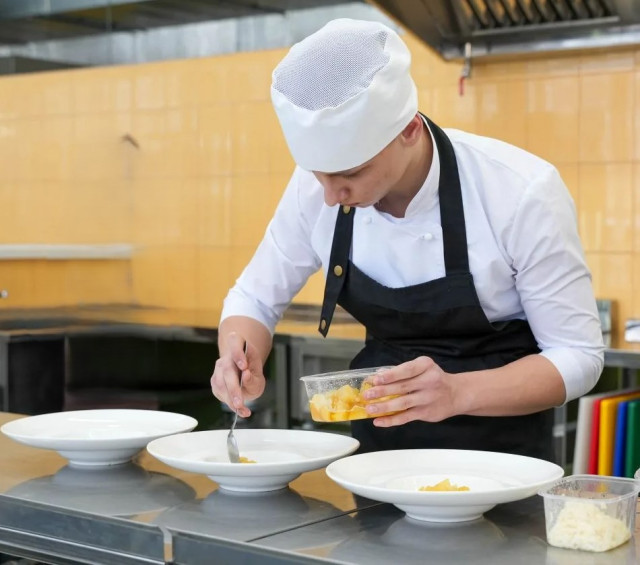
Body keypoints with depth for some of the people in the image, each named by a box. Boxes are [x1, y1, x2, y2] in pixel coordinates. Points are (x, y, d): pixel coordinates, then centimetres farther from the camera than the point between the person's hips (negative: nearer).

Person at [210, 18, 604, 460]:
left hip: (500, 449, -1)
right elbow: (255, 298, 3)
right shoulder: (318, 185, -11)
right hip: (382, 443, 2)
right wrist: (243, 365, -19)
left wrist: (457, 393, -32)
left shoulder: (522, 192, -22)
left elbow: (579, 355, -15)